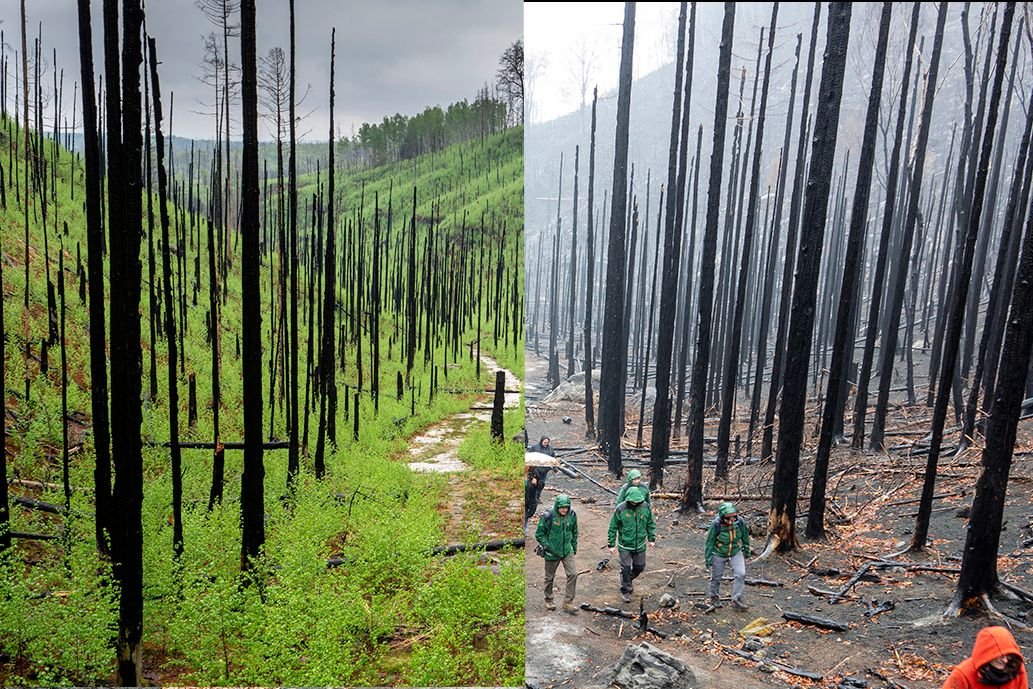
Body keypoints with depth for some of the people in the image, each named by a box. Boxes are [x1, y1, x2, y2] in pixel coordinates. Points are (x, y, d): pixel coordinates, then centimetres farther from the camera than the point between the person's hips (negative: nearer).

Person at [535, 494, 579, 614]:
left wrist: (574, 547, 14)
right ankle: (548, 600, 34)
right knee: (550, 577, 11)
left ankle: (568, 603, 5)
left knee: (573, 574, -7)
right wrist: (547, 546, -14)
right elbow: (539, 534, -8)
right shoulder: (548, 516, -18)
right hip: (552, 553, -3)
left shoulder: (572, 515, -5)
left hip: (567, 551, 3)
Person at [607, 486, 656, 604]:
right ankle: (625, 591, 18)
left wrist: (651, 539, 11)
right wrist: (611, 544, -7)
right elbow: (613, 528, -9)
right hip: (625, 545, -3)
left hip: (640, 545, 3)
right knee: (626, 568, 0)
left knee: (640, 567, 15)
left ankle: (629, 579, 43)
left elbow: (651, 524, 8)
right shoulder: (620, 509, -17)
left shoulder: (645, 507, -8)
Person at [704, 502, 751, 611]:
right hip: (719, 554, -2)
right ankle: (714, 597, 37)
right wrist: (708, 559, -10)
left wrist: (746, 551, 12)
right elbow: (710, 542, -15)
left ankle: (736, 599, 7)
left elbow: (745, 536, 0)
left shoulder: (740, 522, -21)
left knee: (741, 574, -10)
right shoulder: (716, 525, -28)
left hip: (736, 552, 2)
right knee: (716, 577, 13)